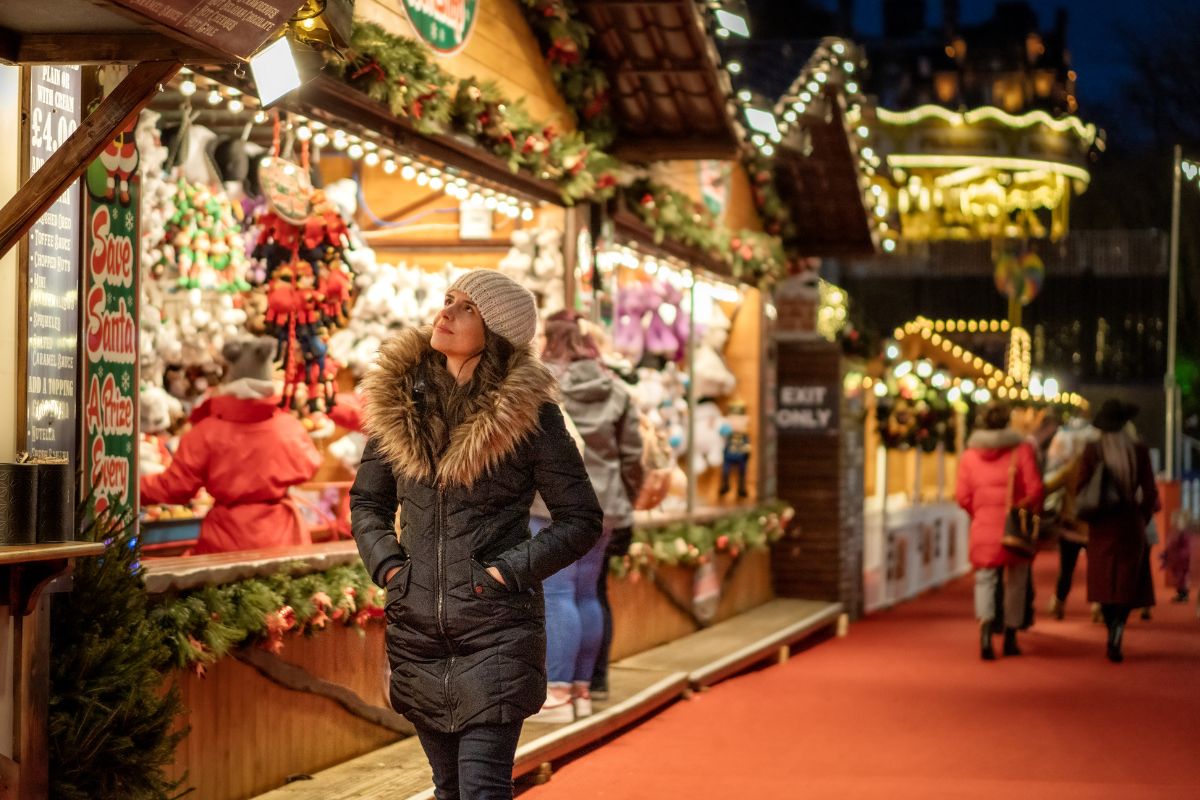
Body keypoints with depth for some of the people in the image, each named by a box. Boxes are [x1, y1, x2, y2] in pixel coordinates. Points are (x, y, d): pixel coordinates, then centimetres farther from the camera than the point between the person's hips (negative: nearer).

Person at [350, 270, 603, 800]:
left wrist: (508, 571, -12)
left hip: (497, 631, -4)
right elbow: (367, 501, 16)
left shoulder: (528, 412, -6)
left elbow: (582, 520, -2)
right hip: (416, 628, 5)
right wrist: (386, 565, -1)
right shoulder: (400, 399, 5)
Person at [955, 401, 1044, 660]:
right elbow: (1035, 490, -8)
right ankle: (1010, 637, 18)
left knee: (985, 578, 5)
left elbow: (963, 497, 0)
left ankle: (985, 623, -22)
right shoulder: (1021, 450, -3)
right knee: (1015, 581, 12)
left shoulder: (969, 455, 3)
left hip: (983, 526, 1)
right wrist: (1032, 512, 10)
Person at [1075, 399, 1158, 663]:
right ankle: (1118, 628, -17)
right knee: (1128, 581, 6)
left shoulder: (1092, 451, -6)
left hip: (1101, 525, 1)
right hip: (1130, 523, -1)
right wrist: (1143, 518, 11)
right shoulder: (1139, 451, -6)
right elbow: (1150, 492, -4)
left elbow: (1080, 486, -6)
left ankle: (1114, 639, 10)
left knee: (1105, 581, 11)